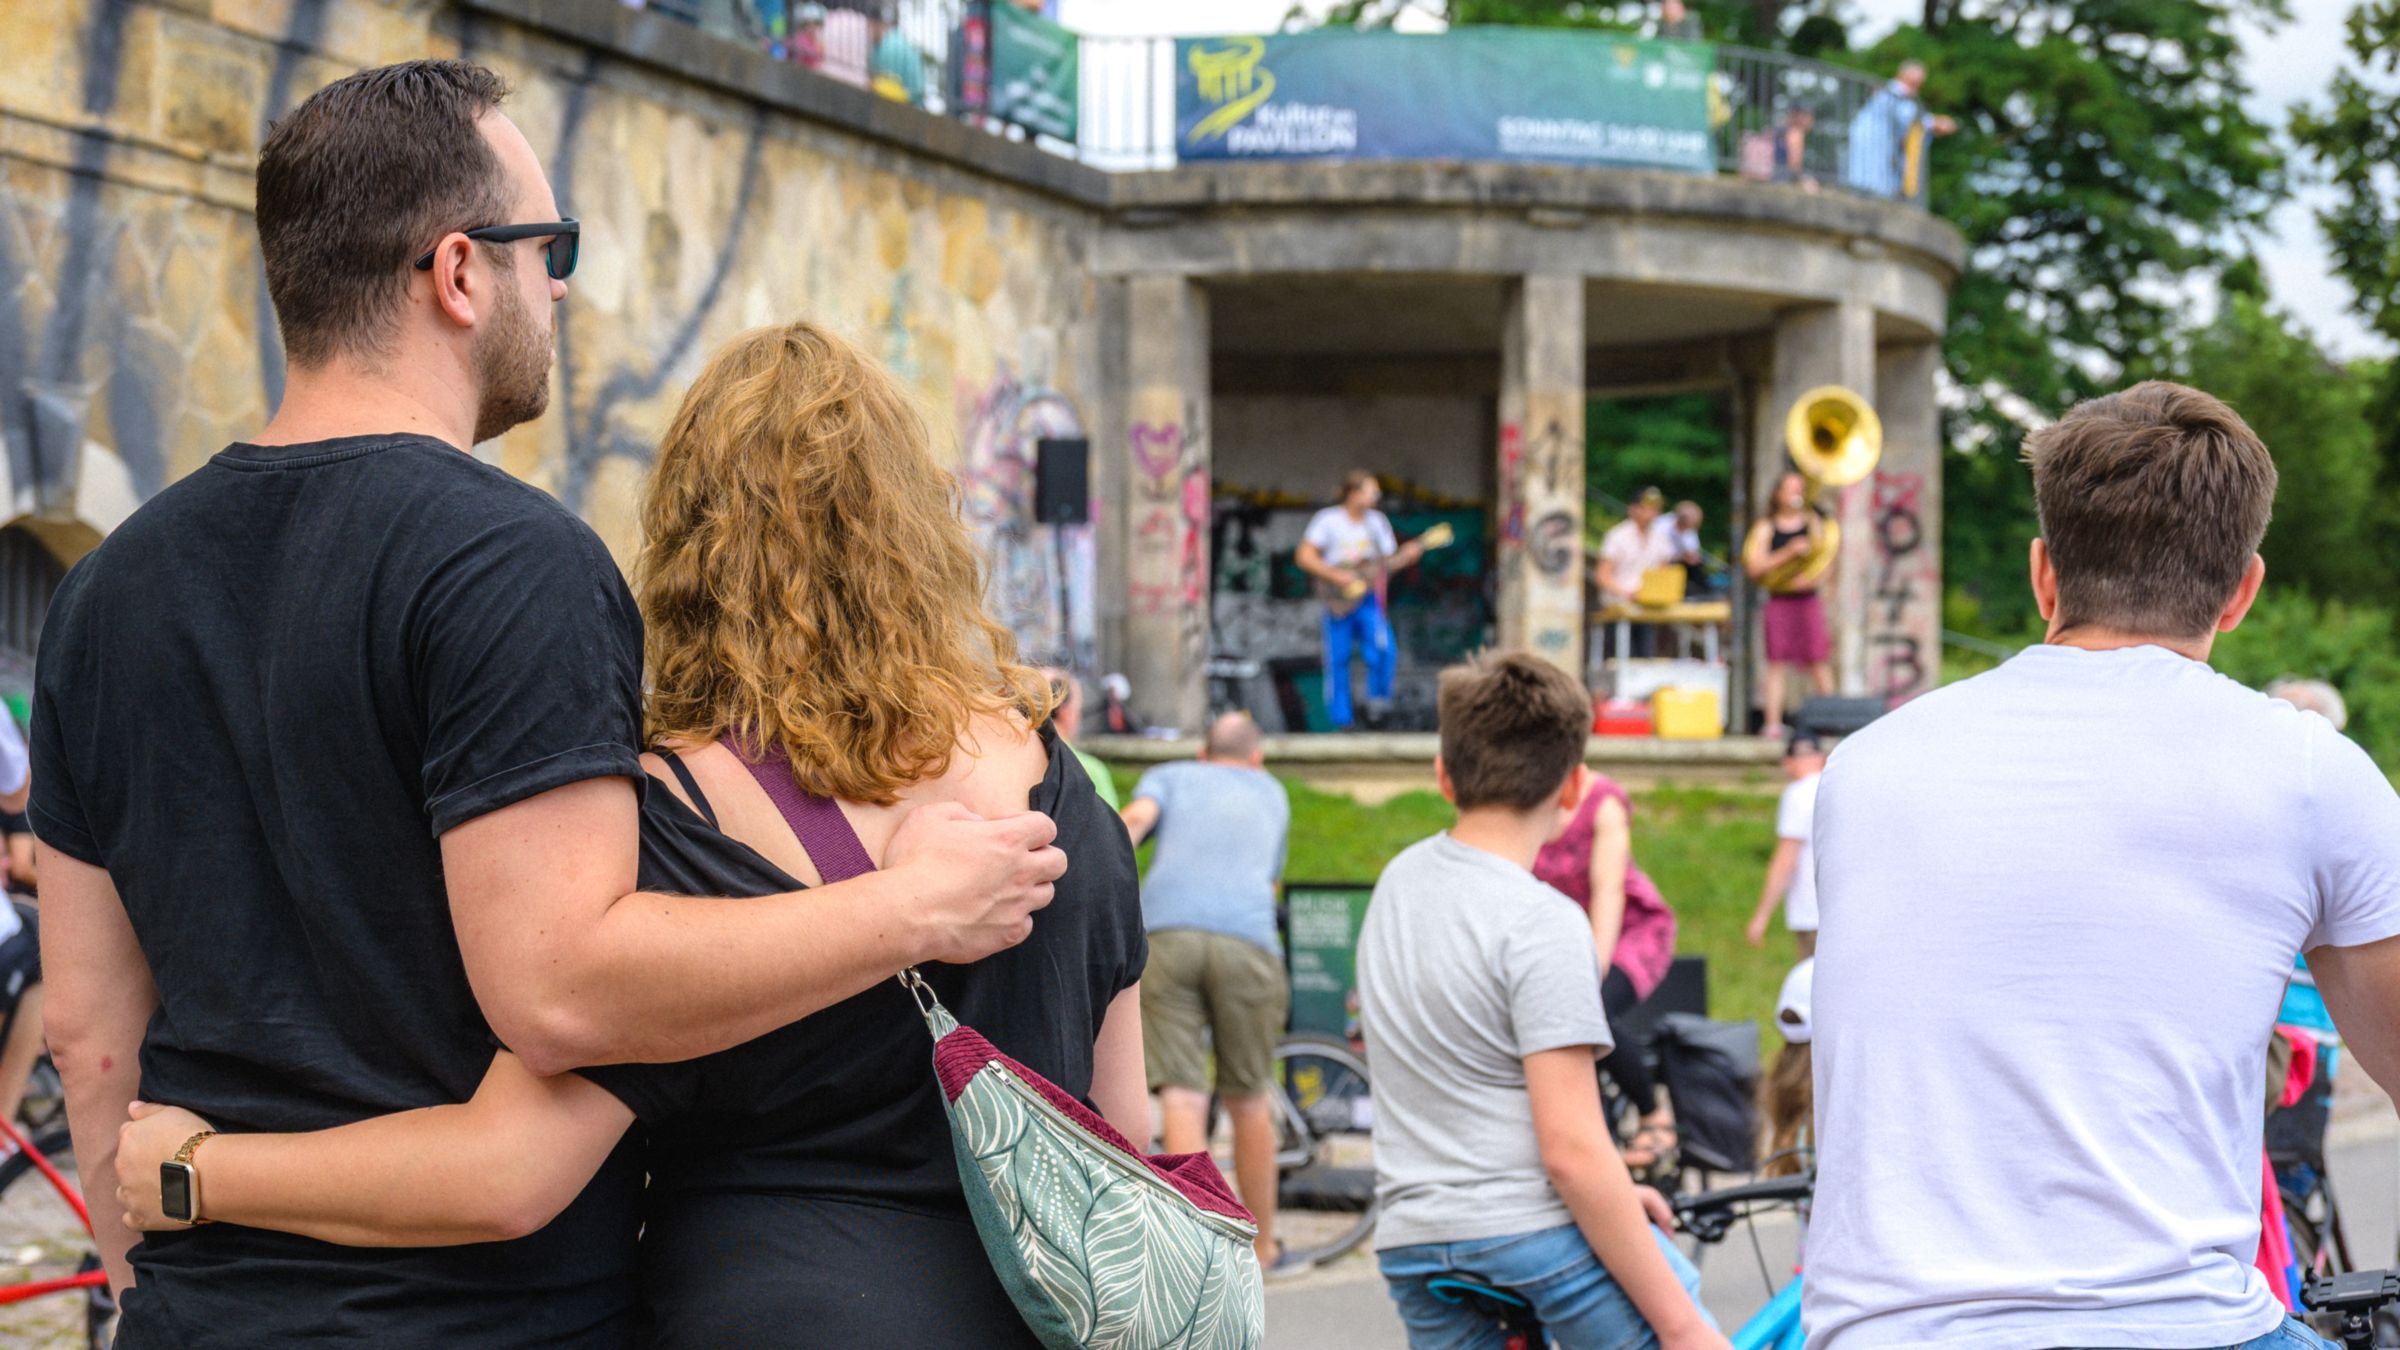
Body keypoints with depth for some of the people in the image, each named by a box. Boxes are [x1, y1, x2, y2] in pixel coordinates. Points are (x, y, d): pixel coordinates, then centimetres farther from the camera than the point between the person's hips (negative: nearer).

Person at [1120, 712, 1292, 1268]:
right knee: (1248, 1100, 12)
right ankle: (1263, 1246, 22)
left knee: (1181, 1096, -4)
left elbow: (1135, 818, 2)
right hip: (1247, 939, 1)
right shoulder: (1271, 791, 32)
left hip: (1164, 934, -1)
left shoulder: (1168, 775, 25)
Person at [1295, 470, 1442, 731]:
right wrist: (1337, 576, -14)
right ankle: (1342, 720, 8)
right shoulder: (1328, 520, -4)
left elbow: (1386, 564, 13)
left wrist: (1406, 556, -7)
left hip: (1368, 596, 3)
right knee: (1337, 660, -1)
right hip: (1338, 602, -3)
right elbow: (1304, 557, -7)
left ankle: (1378, 700, 6)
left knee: (1383, 651, -17)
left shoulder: (1377, 521, 10)